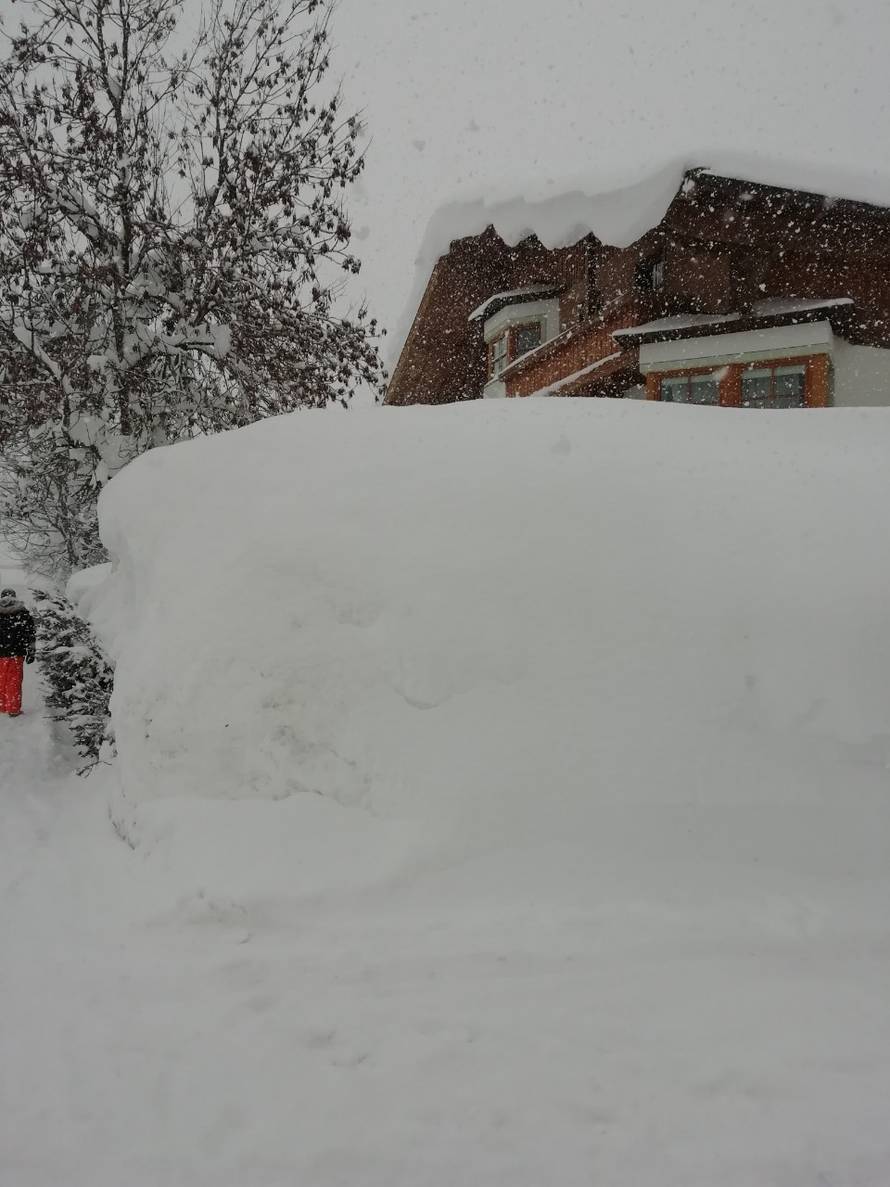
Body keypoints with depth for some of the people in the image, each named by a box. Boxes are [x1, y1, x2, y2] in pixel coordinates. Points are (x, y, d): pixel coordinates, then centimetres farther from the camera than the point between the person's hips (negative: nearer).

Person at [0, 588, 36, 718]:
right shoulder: (24, 614, -3)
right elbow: (30, 635, -2)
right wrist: (31, 652, 4)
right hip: (17, 654, -1)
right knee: (14, 682, 6)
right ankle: (13, 709, 6)